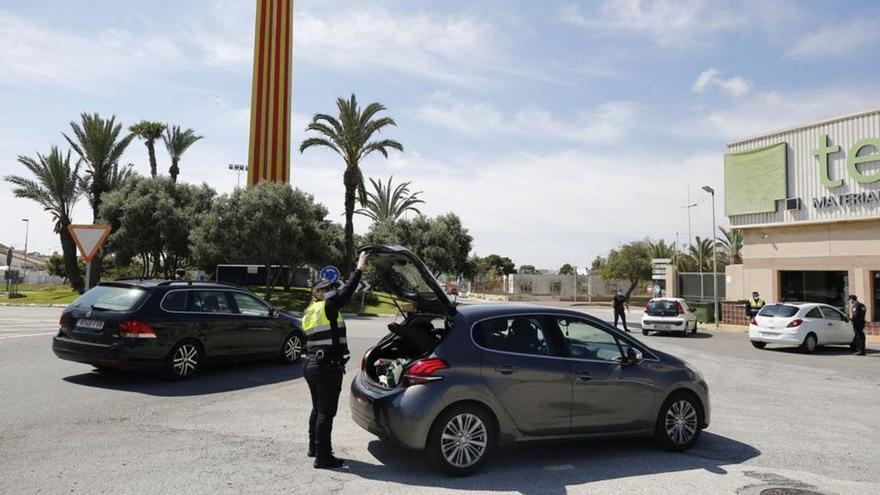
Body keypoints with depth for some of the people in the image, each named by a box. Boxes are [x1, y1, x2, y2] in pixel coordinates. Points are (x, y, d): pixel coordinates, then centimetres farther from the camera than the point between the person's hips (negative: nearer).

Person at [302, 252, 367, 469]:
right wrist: (359, 269, -12)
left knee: (318, 409, 21)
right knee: (326, 412, -4)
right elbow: (347, 291, -16)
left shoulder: (309, 313, 14)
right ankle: (323, 457, 1)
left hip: (312, 364, 10)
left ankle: (314, 447, 34)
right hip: (328, 367, -10)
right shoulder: (327, 308, -12)